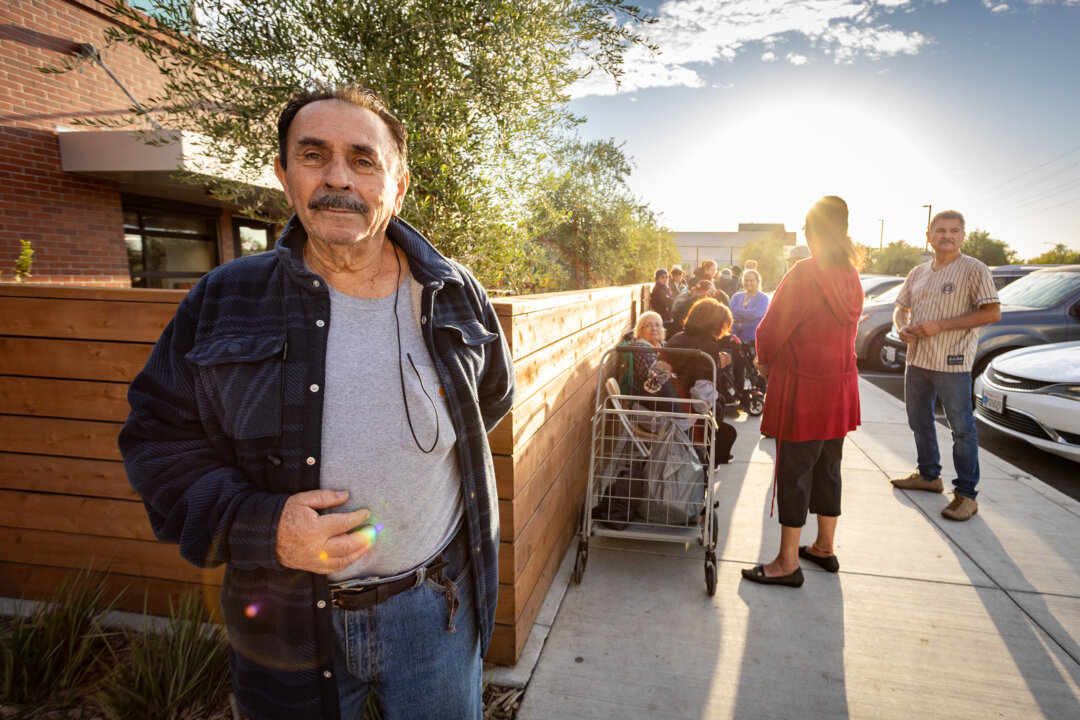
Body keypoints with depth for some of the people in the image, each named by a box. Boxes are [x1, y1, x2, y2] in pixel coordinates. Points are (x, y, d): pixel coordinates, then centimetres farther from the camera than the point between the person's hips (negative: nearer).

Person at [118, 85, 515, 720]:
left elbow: (493, 397, 13)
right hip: (286, 621, 0)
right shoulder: (224, 302, -6)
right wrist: (258, 526, -18)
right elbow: (160, 440, -3)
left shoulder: (456, 295, -4)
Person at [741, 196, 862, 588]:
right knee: (827, 469, 18)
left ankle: (788, 563, 11)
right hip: (840, 384, 8)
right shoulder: (851, 276, 7)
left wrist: (764, 360, 5)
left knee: (794, 473, 1)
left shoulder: (804, 274, -18)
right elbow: (843, 329, 13)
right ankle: (824, 547, 33)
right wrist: (774, 359, 11)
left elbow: (771, 331, -16)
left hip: (802, 388, -8)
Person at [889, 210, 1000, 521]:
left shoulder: (974, 269, -5)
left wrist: (940, 326, -18)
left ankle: (966, 495, 7)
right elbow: (901, 308, 21)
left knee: (962, 428, -2)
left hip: (952, 363, -6)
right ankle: (928, 475, 33)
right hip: (917, 359, 7)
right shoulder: (918, 273, 13)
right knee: (919, 422, 16)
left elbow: (992, 312, -12)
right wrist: (902, 327, -3)